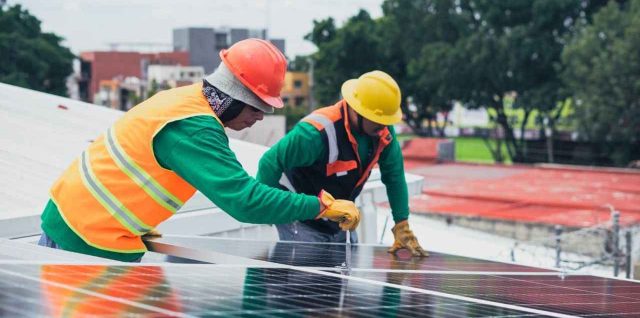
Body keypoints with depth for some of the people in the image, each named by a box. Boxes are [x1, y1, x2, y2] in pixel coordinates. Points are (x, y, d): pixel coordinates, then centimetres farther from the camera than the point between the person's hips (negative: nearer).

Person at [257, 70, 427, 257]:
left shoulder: (383, 131, -11)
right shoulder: (318, 133, -32)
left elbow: (394, 176, -2)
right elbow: (271, 163, -26)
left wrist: (402, 228, -3)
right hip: (301, 222, -7)